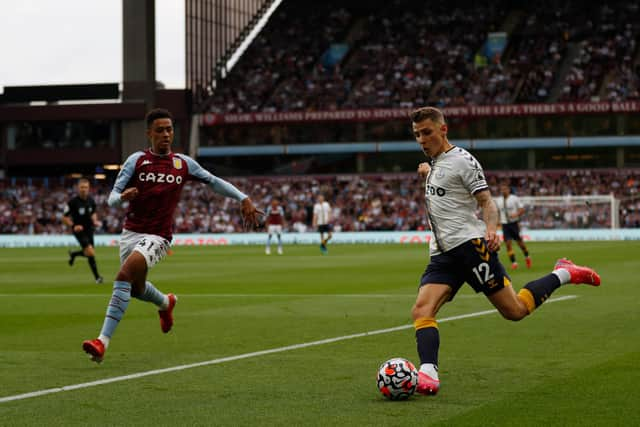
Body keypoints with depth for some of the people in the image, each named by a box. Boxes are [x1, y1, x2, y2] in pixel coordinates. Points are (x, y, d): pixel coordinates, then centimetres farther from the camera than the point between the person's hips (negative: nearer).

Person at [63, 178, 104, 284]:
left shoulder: (91, 200, -1)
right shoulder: (73, 202, -15)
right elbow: (64, 218, -8)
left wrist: (95, 221, -2)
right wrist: (73, 226, -21)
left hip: (89, 229, 6)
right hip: (79, 230, -6)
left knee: (88, 253, 12)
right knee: (91, 252, -19)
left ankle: (73, 254, 44)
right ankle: (97, 277, -6)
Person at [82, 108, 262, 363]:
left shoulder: (183, 163, 3)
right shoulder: (136, 160, -1)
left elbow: (214, 182, 16)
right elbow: (112, 198, -3)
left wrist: (244, 199, 8)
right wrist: (122, 197, -27)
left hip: (157, 236, -3)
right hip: (130, 232, 3)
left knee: (125, 275, -26)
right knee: (136, 288, 15)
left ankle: (103, 341, -29)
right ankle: (165, 303, 53)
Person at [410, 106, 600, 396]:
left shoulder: (461, 159, -5)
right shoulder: (435, 162, 20)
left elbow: (486, 201, -10)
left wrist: (491, 230, -27)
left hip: (470, 243, -8)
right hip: (442, 255, 8)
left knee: (515, 310, -6)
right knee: (421, 311, -16)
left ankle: (563, 275, 16)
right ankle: (428, 374, -28)